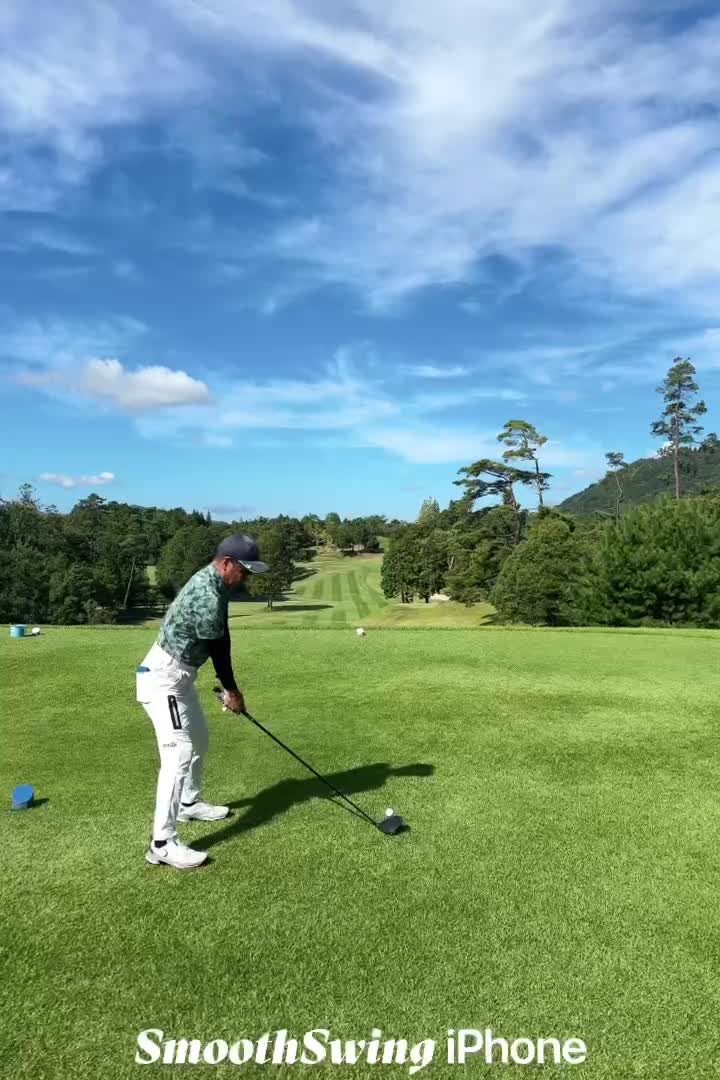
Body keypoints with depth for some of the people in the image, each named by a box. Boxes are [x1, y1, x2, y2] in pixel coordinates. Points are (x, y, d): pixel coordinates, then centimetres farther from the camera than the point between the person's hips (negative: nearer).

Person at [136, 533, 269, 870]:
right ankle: (163, 843, -11)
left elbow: (220, 643, 9)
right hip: (163, 678, -11)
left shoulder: (210, 582, 5)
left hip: (178, 675, 11)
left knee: (198, 739, 23)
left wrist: (230, 687, 8)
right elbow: (218, 649, -16)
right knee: (179, 753, -14)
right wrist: (231, 690, -1)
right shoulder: (208, 596, -27)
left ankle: (189, 804, 41)